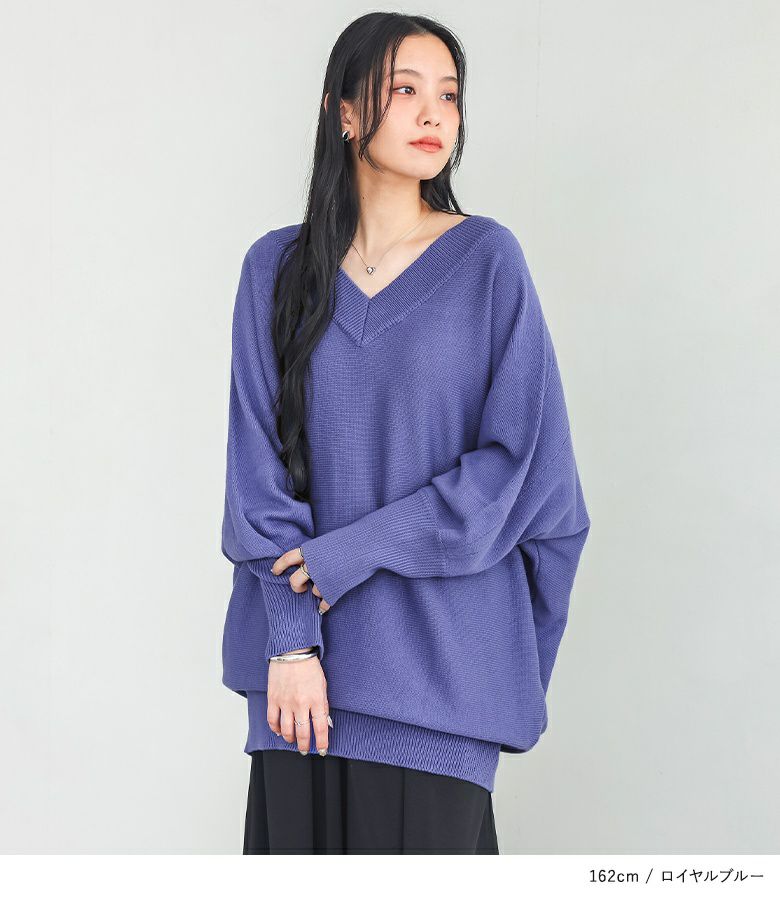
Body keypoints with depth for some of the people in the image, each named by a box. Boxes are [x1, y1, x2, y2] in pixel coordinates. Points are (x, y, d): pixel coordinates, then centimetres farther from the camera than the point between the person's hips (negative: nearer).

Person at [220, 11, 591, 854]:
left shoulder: (486, 259, -1)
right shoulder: (277, 267, 4)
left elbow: (519, 453, -6)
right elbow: (259, 461, 0)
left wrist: (361, 549, -12)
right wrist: (291, 639, -9)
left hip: (437, 653, -2)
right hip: (305, 653, 2)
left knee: (420, 837, 1)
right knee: (299, 839, 6)